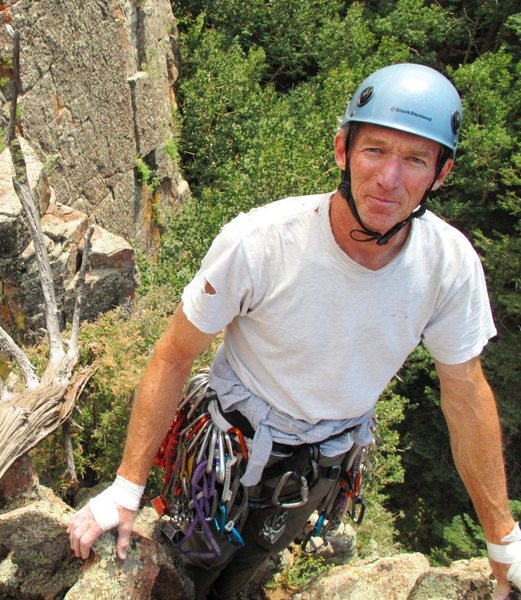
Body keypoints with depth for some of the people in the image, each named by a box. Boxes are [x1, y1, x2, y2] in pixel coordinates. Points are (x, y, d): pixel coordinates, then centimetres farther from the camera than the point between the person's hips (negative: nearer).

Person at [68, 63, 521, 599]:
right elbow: (174, 356, -20)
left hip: (331, 452, 4)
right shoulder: (257, 243, -34)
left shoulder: (451, 263, -24)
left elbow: (466, 393, -9)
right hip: (239, 436, -3)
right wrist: (126, 489, -15)